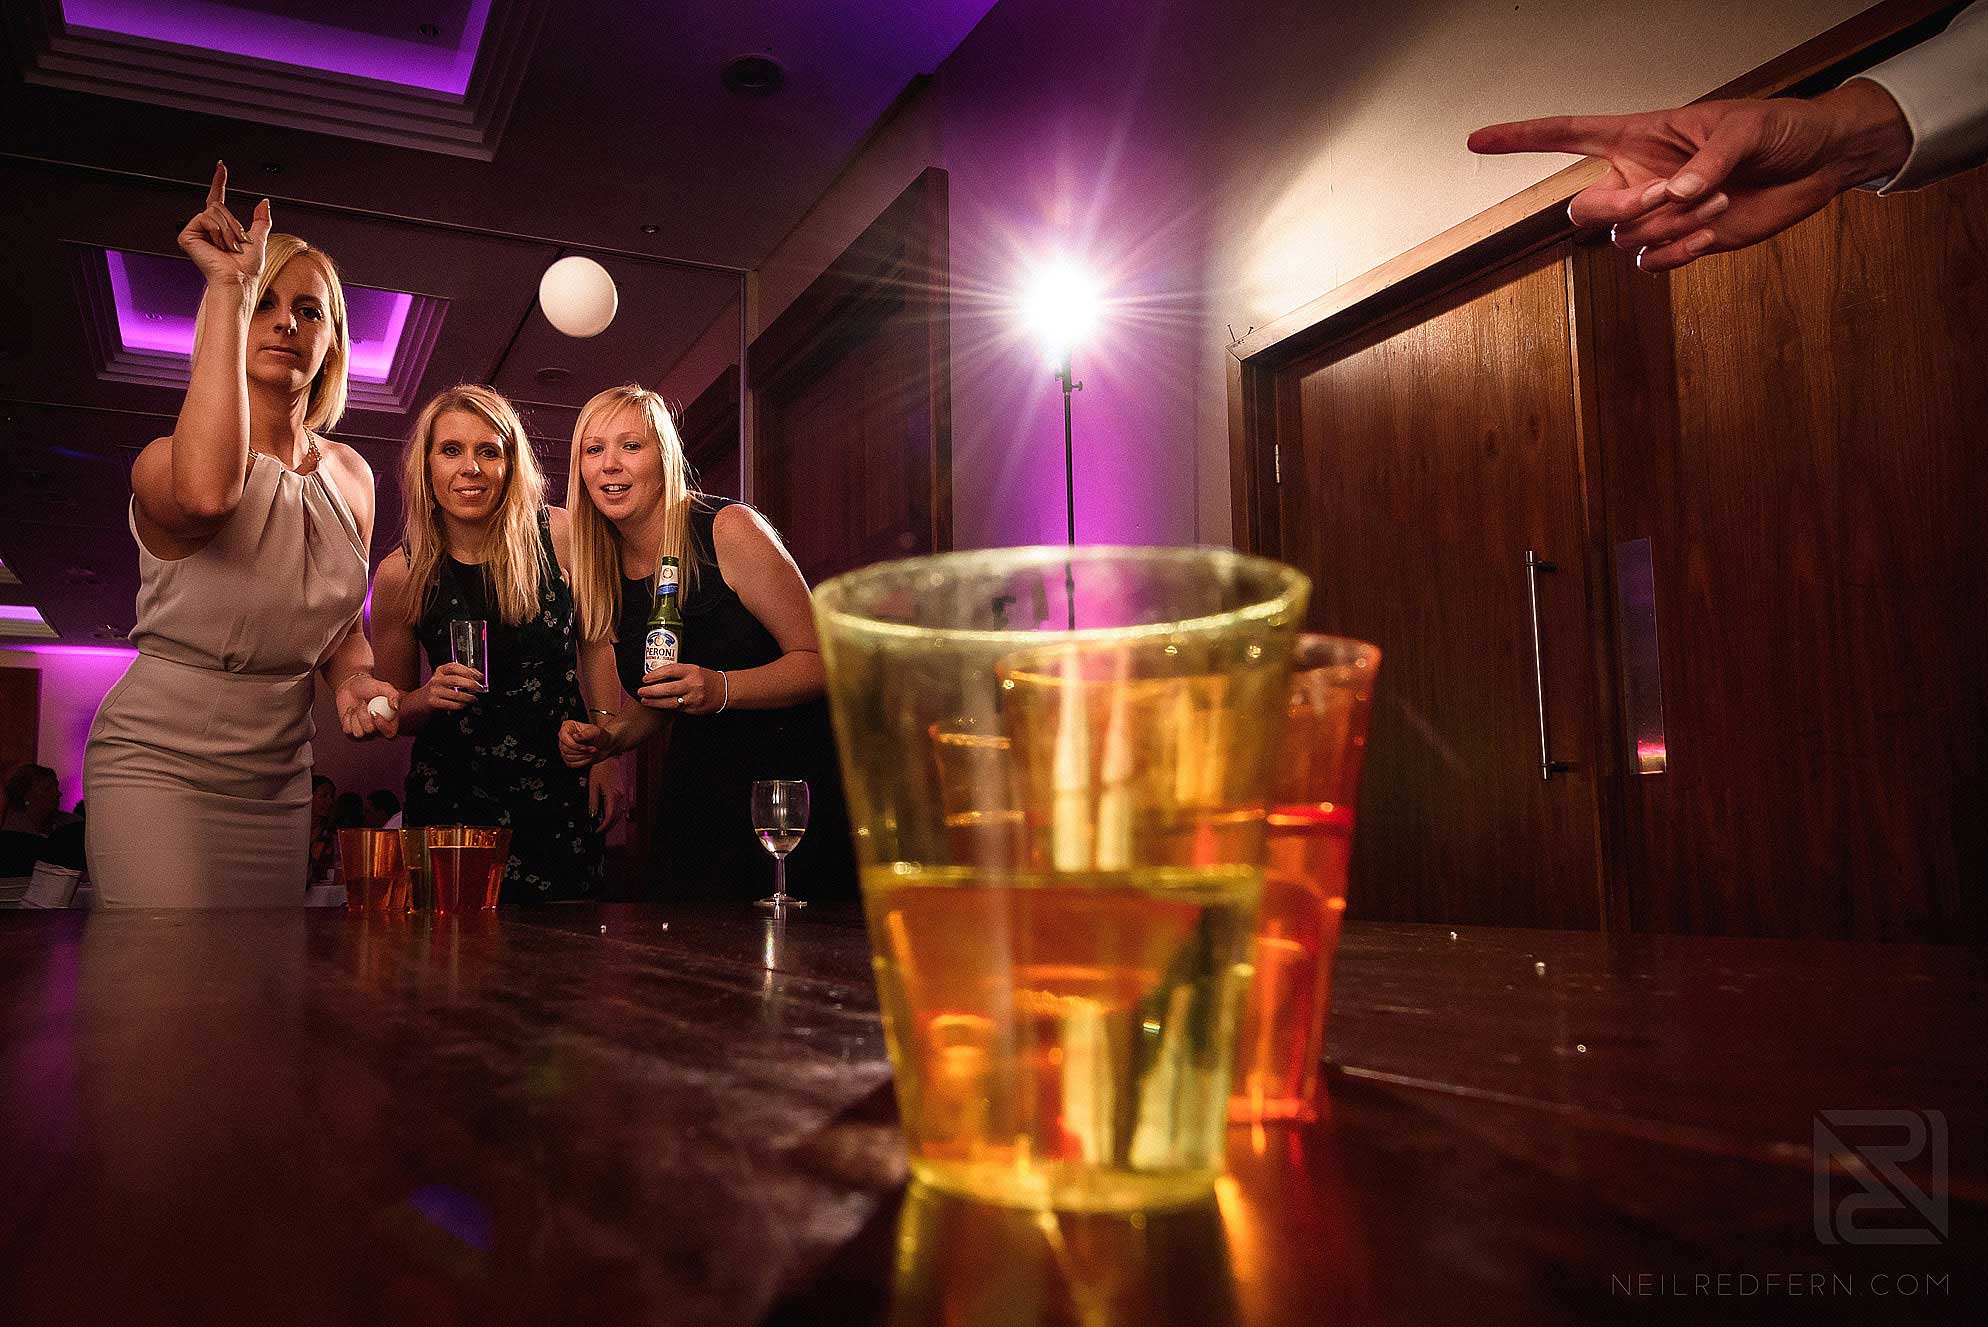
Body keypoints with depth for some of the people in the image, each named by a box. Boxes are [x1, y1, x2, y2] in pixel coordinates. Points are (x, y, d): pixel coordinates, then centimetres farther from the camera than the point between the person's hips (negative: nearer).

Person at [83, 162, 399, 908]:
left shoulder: (350, 475, 6)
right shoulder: (165, 462, -11)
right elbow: (205, 493, -39)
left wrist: (354, 680, -6)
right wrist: (228, 288, -34)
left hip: (278, 779, 5)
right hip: (158, 767, -5)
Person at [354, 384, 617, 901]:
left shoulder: (559, 536, -8)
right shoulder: (401, 576, -6)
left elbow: (597, 641, 4)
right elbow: (393, 711, 6)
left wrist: (609, 758, -1)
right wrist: (430, 696, -16)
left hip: (563, 791, 0)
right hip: (454, 796, 0)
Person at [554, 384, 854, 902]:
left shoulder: (728, 530, -14)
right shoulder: (605, 571, 5)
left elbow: (819, 661, -15)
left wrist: (720, 689, -30)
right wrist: (605, 738, -4)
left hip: (791, 777, -5)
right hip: (696, 796, 5)